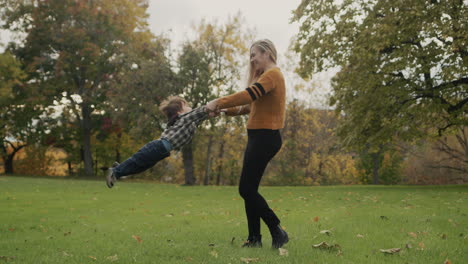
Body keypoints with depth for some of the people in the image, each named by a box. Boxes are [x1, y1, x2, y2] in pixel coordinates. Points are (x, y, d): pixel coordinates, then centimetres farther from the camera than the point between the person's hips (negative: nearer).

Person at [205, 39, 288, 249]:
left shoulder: (272, 75, -9)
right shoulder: (266, 76, 23)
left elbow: (248, 95, -24)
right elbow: (251, 106, 19)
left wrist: (218, 103, -19)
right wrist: (226, 110, 9)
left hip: (265, 138, -10)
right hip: (259, 137, 10)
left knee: (246, 189, -10)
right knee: (249, 189, 9)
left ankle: (277, 231, -3)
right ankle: (254, 238, 13)